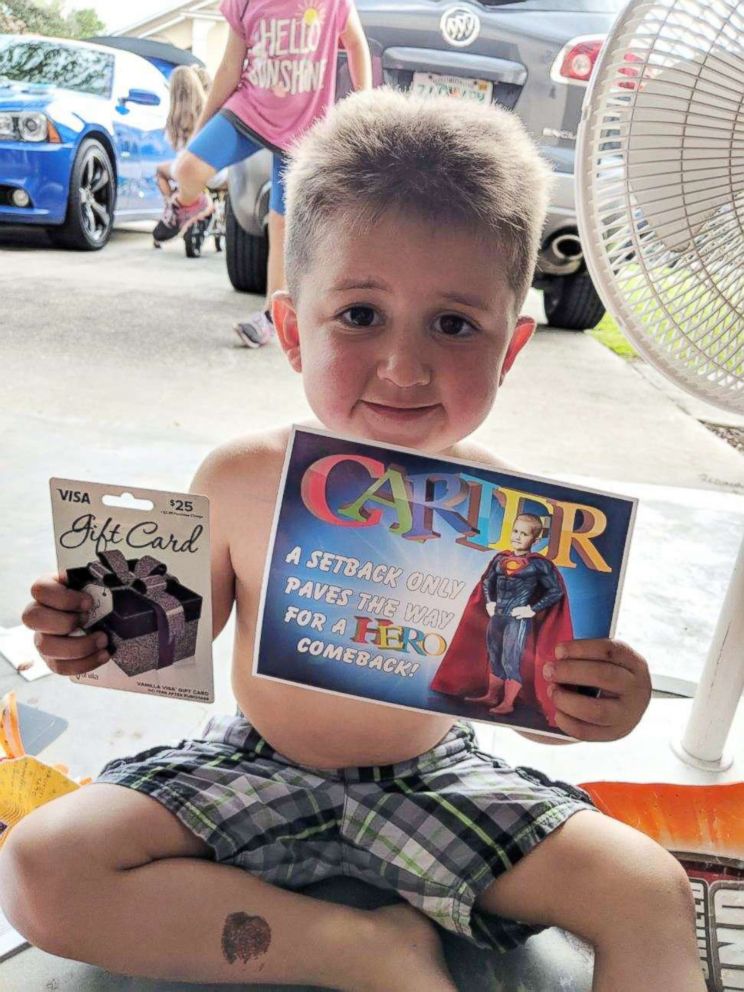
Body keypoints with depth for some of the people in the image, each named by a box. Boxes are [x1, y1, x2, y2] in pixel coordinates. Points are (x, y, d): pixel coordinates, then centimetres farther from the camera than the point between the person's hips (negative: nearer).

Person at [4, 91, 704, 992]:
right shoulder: (241, 479, -16)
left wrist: (597, 707, -30)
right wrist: (99, 637, -23)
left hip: (434, 780, 0)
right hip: (253, 769, 2)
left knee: (653, 897, -14)